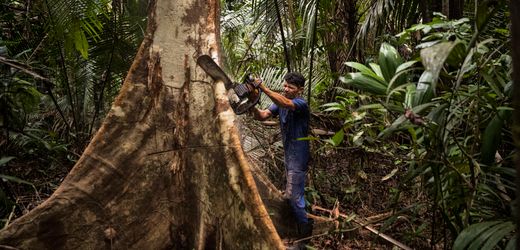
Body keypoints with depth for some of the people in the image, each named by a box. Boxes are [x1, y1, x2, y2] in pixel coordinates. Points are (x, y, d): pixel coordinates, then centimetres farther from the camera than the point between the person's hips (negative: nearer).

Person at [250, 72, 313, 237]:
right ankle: (303, 219, 43)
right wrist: (253, 105, -28)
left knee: (293, 195, -3)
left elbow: (285, 103, -42)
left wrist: (262, 87, -49)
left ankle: (305, 229, 15)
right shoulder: (280, 103, 4)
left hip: (298, 156, -9)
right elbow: (262, 116, -7)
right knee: (291, 192, 23)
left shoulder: (301, 104, -20)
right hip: (288, 154, 9)